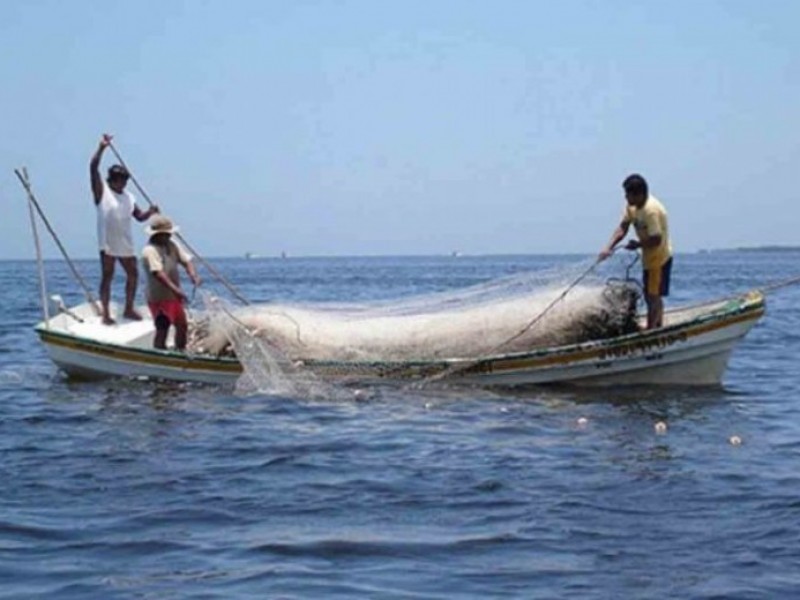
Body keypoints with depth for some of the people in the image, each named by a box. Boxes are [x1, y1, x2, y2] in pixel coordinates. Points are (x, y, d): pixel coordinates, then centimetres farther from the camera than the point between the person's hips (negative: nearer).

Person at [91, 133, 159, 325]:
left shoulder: (128, 197, 12)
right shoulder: (102, 191, -4)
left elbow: (139, 216, 17)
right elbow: (93, 168, -15)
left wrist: (150, 212, -5)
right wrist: (102, 148, -24)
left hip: (125, 243, 6)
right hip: (108, 242, -6)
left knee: (133, 274, 12)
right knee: (107, 276, -3)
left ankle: (129, 309, 25)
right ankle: (105, 314, -1)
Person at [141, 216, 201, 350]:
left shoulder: (171, 246, 9)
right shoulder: (150, 251, -18)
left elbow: (186, 260, 5)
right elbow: (158, 273, -29)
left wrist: (193, 275, -17)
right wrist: (175, 289, -38)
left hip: (174, 297, 9)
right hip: (159, 298, -9)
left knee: (182, 326, 16)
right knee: (162, 329, -6)